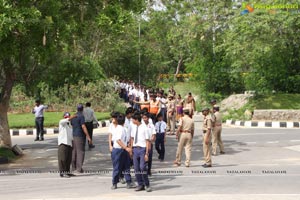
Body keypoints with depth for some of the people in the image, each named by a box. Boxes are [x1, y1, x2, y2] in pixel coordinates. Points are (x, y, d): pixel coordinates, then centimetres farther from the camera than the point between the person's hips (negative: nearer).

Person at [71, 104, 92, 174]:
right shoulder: (81, 116, -12)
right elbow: (83, 127, -17)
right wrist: (88, 137, -16)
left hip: (73, 136, 8)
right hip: (80, 136, -8)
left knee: (74, 151, 12)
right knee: (80, 151, -5)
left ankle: (74, 167, 18)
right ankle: (79, 168, -8)